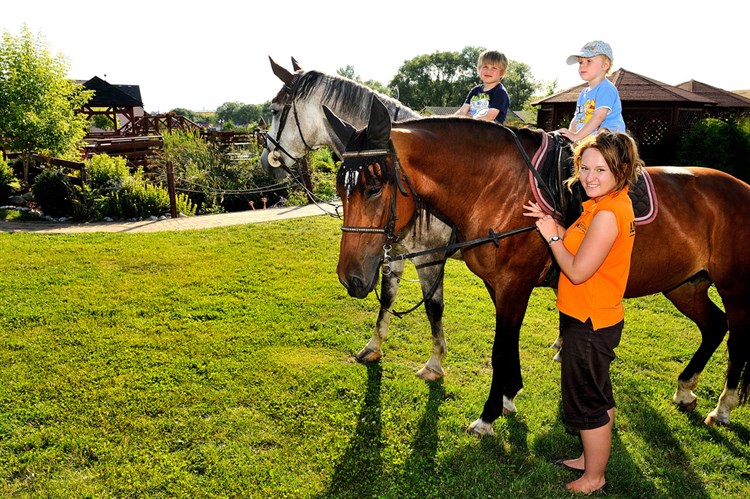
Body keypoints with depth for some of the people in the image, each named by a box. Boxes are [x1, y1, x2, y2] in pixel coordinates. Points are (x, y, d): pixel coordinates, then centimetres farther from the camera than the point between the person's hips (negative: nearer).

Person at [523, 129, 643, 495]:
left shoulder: (606, 214, -27)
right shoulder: (613, 204, 5)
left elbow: (576, 271, -25)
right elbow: (580, 246, 11)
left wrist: (551, 235, -13)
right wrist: (552, 224, -1)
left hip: (588, 325, -10)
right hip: (596, 319, 10)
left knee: (586, 403, 8)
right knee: (598, 396, 24)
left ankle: (594, 478, 27)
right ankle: (593, 458, 44)